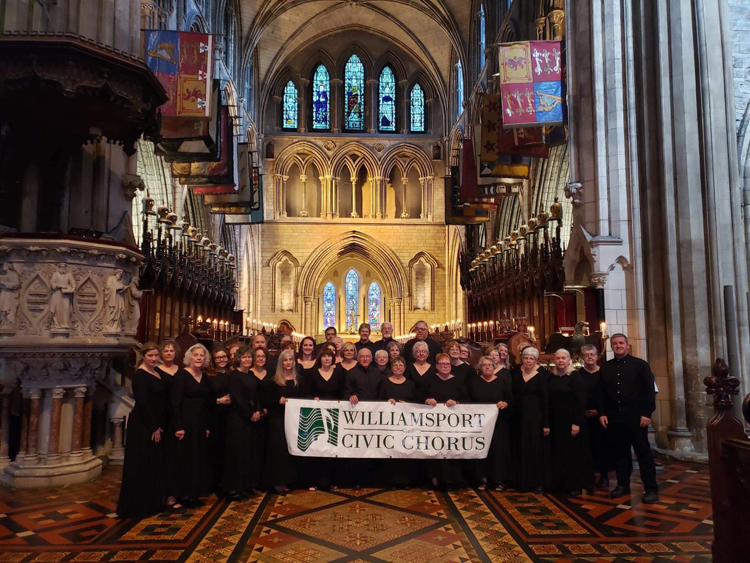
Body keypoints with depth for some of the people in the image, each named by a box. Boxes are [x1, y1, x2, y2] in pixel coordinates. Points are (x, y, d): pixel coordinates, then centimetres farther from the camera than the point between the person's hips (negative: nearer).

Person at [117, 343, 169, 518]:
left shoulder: (157, 372, 9)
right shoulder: (140, 375, -16)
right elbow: (142, 403, -21)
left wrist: (160, 426, 7)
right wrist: (153, 428, -18)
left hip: (156, 425, 9)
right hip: (143, 426, -9)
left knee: (155, 465, 16)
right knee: (142, 466, 0)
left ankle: (152, 502, 28)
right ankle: (138, 506, 10)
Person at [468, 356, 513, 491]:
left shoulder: (502, 381, 4)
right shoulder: (473, 381, 7)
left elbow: (511, 399, 1)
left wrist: (505, 404, -18)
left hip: (498, 422, -1)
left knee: (498, 448, 0)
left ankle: (498, 479, 10)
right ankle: (483, 478, 10)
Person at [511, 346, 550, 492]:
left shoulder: (542, 375, -7)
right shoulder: (516, 373, 4)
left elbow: (546, 399, -8)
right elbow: (513, 395, 8)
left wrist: (546, 423, -11)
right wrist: (512, 416, 1)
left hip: (536, 416, -4)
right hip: (520, 416, 4)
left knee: (536, 449, 1)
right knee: (521, 450, 10)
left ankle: (537, 482, 13)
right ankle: (523, 481, 22)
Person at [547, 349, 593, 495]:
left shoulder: (575, 376, -10)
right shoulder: (552, 377, 6)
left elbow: (581, 401, -15)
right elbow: (549, 401, 8)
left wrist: (577, 422, -20)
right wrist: (547, 422, 5)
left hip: (572, 420, -5)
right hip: (556, 421, 5)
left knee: (574, 453, 4)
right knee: (558, 453, 11)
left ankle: (576, 485, 14)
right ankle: (560, 483, 23)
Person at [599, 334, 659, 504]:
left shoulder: (640, 364, -1)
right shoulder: (605, 368, 11)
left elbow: (649, 390, -5)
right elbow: (601, 393, 12)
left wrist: (647, 413, -12)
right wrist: (602, 413, 4)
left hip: (636, 415, -4)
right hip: (613, 416, 4)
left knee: (643, 452, 1)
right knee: (619, 452, 10)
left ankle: (651, 489, 8)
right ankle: (623, 485, 21)